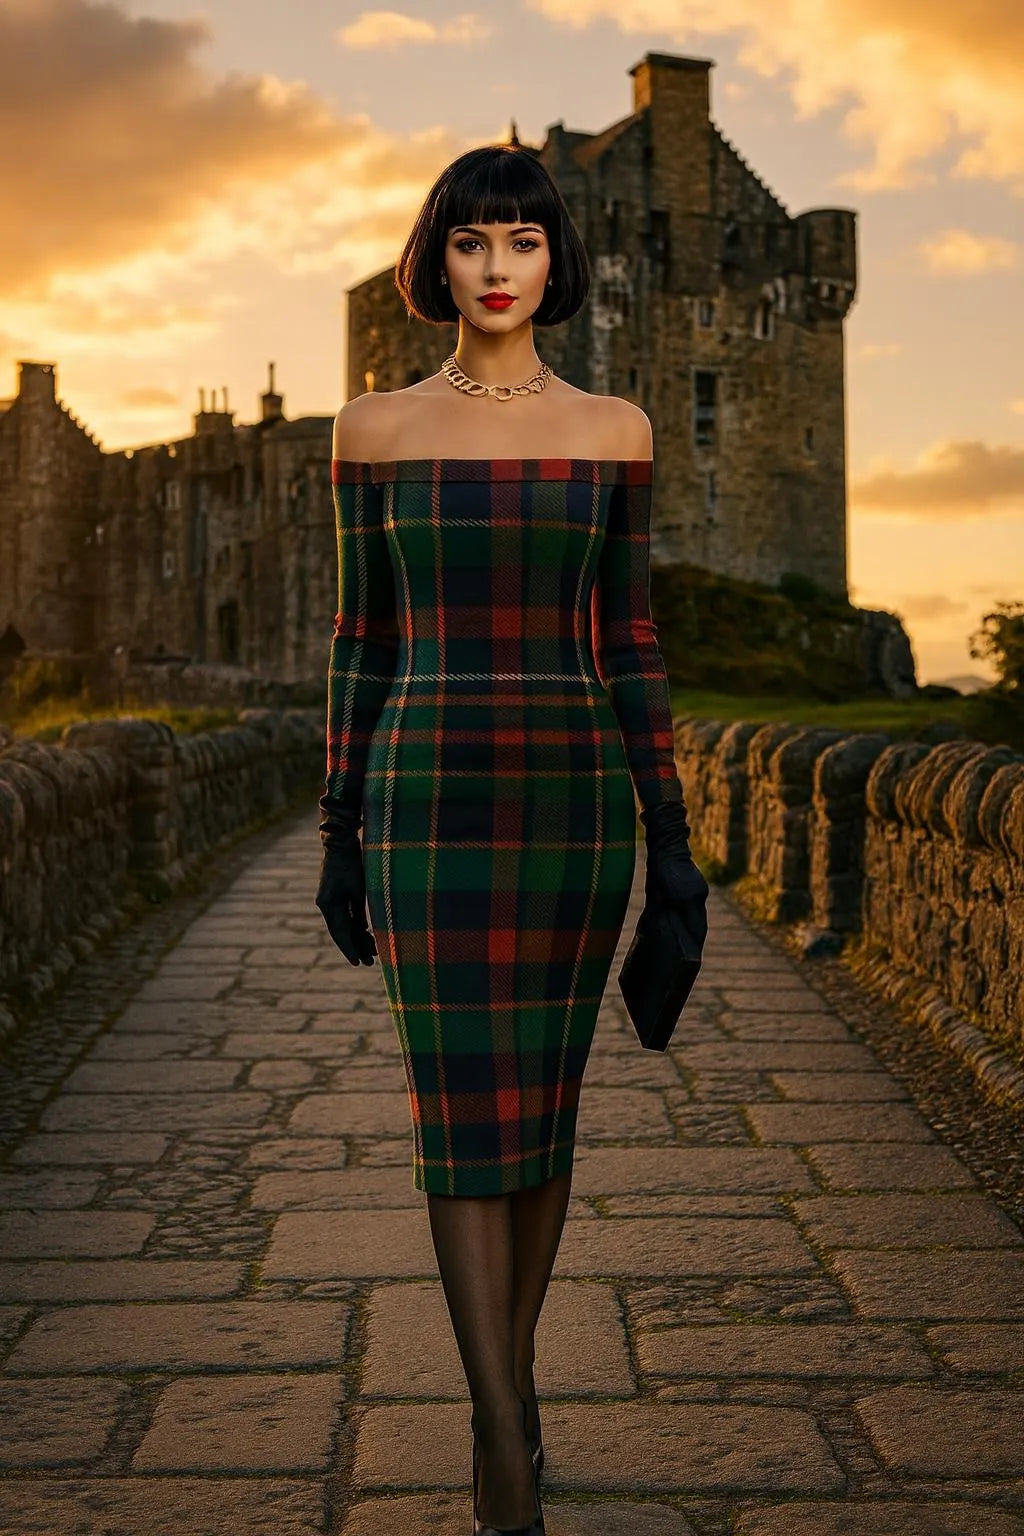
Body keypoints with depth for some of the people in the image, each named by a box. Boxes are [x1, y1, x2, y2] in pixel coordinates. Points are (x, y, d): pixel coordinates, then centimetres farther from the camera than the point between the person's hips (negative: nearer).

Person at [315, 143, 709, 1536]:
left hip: (572, 794, 2)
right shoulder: (376, 427, 4)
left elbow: (629, 642, 7)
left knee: (542, 1101, 10)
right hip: (431, 796, -1)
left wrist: (671, 833, 3)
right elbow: (361, 640, 6)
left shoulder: (612, 430, 6)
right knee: (463, 1115, -6)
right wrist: (338, 835, 4)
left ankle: (506, 1384, 30)